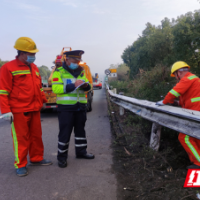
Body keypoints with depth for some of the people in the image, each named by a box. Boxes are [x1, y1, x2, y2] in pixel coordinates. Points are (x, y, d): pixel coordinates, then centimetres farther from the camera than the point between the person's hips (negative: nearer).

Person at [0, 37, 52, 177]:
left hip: (35, 109, 7)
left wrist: (43, 100, 18)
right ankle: (20, 165, 17)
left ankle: (37, 158, 31)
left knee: (36, 135, 14)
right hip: (19, 111, -6)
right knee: (21, 138, 2)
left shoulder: (34, 68, 13)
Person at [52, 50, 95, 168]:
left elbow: (88, 87, 13)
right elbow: (56, 88, -16)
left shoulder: (81, 72, 12)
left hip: (80, 107, 6)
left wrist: (86, 85, -11)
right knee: (65, 133, 0)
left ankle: (81, 151, 30)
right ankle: (62, 156, 12)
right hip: (66, 107, -6)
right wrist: (73, 85, -24)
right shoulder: (59, 72, -5)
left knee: (80, 130, 16)